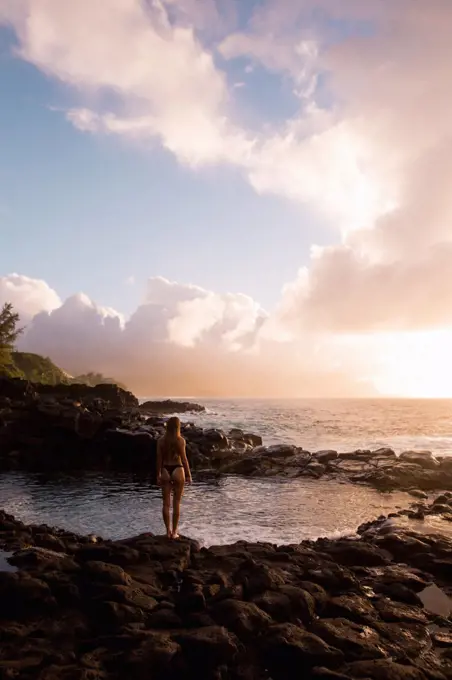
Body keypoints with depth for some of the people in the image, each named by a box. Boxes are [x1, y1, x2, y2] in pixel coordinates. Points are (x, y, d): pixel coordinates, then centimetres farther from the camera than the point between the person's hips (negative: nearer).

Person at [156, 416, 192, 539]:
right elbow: (184, 459, -9)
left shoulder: (161, 440, -1)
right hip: (177, 470, -2)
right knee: (176, 503, 7)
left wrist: (158, 475, 9)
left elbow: (159, 459, 1)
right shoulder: (180, 440, -10)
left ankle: (168, 531, 14)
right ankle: (174, 532, 11)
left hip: (165, 471, 2)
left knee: (166, 503, 10)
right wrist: (188, 475, -2)